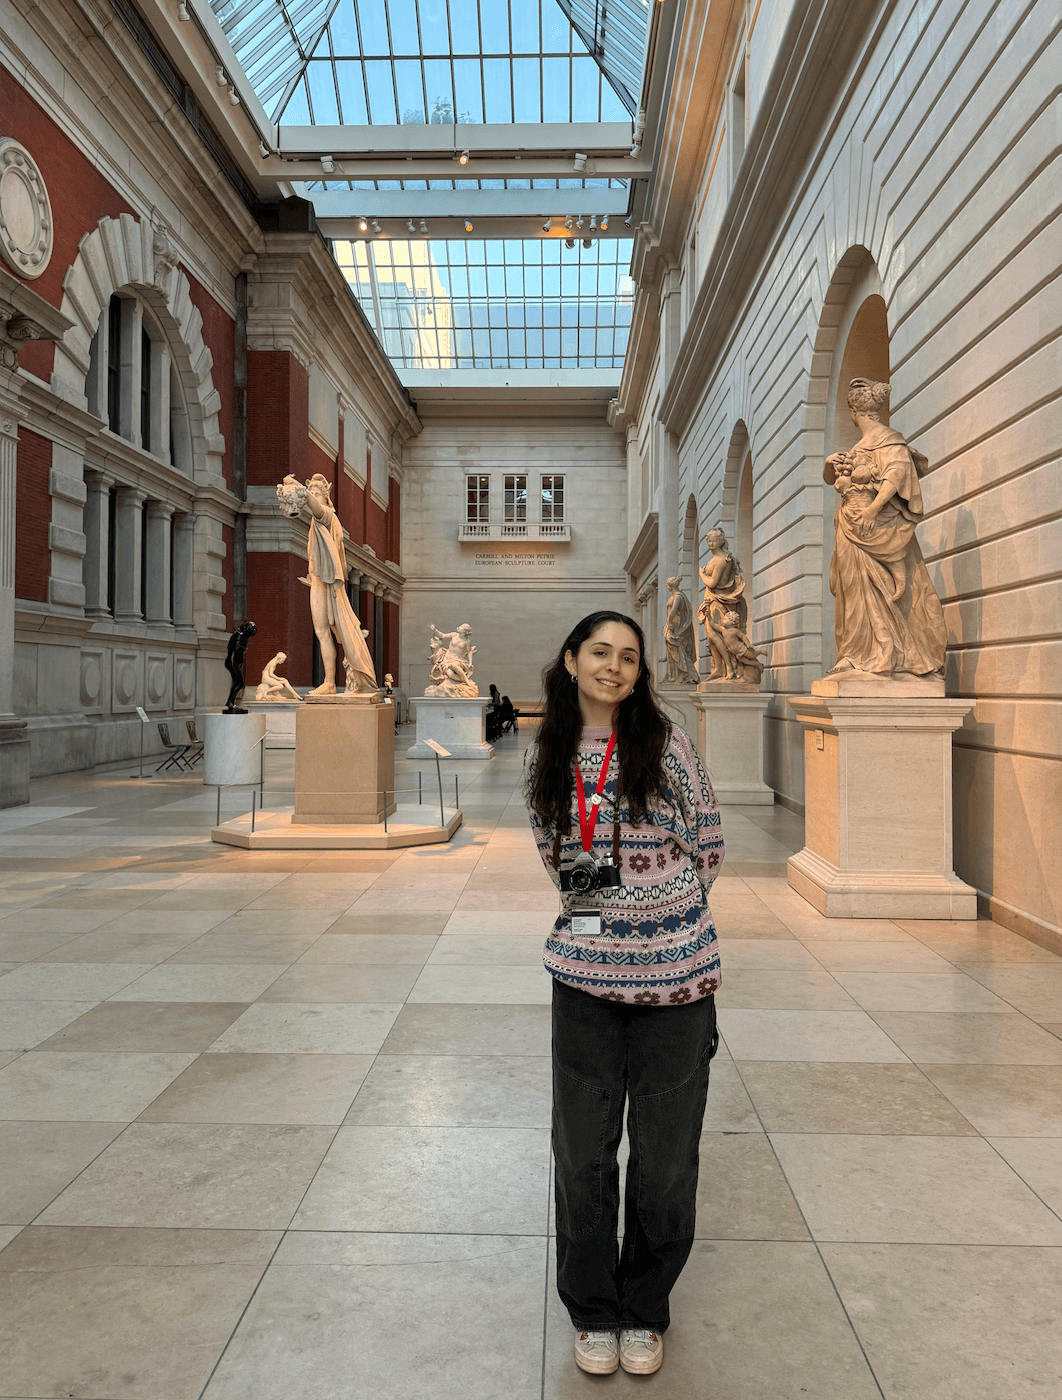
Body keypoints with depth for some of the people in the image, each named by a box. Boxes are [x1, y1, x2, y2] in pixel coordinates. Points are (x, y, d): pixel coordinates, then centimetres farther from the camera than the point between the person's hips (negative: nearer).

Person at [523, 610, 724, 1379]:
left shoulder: (665, 740, -5)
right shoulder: (547, 755, 3)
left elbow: (708, 840, 3)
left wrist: (666, 915, 8)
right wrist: (592, 910, 9)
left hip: (674, 968, -1)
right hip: (585, 968, 2)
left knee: (665, 1147, 10)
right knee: (582, 1148, 9)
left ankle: (645, 1310, 33)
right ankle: (593, 1310, 32)